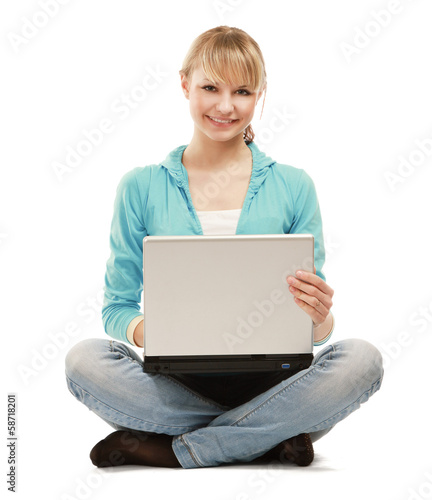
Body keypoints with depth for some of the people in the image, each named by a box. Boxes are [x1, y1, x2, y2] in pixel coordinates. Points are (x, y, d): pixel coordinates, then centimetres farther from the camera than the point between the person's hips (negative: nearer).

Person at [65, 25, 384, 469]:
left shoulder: (294, 187, 8)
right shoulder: (141, 188, 7)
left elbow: (314, 330, 8)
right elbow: (117, 308, 6)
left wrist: (319, 318, -18)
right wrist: (145, 331, -19)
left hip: (267, 378, 1)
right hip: (176, 384, -1)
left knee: (361, 359, -28)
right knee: (84, 359, -28)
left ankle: (172, 450, -20)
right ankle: (271, 436, -19)